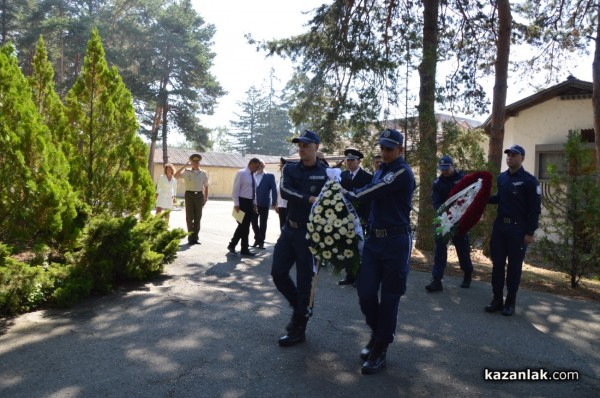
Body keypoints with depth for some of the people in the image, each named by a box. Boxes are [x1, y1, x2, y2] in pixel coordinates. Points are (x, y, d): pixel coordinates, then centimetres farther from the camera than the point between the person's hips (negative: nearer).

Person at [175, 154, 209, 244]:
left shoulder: (203, 173, 7)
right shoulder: (187, 172, 2)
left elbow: (206, 186, 12)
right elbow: (176, 176, -13)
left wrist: (206, 197, 6)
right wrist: (184, 166, -15)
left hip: (199, 195, 2)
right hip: (189, 195, -2)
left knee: (198, 217, 6)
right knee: (189, 217, 1)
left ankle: (195, 237, 16)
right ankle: (191, 237, 10)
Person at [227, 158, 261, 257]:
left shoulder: (253, 175, 13)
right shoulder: (241, 173, -10)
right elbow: (235, 189, -14)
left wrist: (254, 204, 14)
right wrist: (236, 204, -18)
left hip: (250, 203, 8)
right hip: (242, 202, -8)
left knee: (244, 226, 10)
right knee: (244, 226, -4)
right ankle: (244, 249, 7)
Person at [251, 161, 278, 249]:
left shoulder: (270, 176, -1)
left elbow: (274, 190, -3)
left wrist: (274, 203, -8)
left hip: (264, 204, -3)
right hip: (253, 204, 3)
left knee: (263, 224, 4)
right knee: (254, 222, 8)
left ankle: (261, 242, 16)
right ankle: (257, 239, 26)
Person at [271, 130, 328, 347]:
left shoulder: (326, 173, -4)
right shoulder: (290, 169, 5)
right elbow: (285, 191, -13)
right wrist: (309, 199, -24)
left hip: (309, 233, -5)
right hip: (289, 229, 5)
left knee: (304, 281, 2)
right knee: (278, 273, 6)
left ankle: (298, 329, 15)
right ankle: (300, 307, 30)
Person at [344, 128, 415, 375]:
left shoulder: (402, 172, -11)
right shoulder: (381, 171, 17)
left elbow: (371, 192, -17)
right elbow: (371, 197, 17)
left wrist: (348, 195, -5)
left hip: (396, 241, -7)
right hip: (373, 239, 7)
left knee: (389, 297, 3)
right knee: (365, 292, 5)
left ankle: (380, 349, 15)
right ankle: (377, 332, 30)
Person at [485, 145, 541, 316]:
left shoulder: (529, 181, -8)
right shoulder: (501, 178, 10)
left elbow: (535, 209, -10)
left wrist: (530, 232, -14)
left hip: (518, 228, -5)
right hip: (499, 225, 6)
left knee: (514, 266, 3)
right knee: (497, 263, 7)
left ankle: (510, 302, 13)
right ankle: (497, 299, 16)